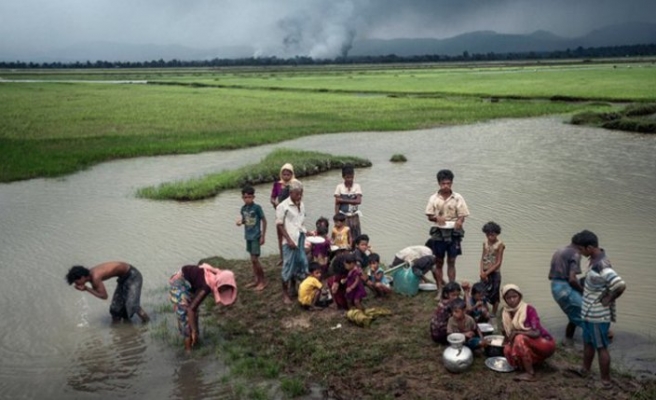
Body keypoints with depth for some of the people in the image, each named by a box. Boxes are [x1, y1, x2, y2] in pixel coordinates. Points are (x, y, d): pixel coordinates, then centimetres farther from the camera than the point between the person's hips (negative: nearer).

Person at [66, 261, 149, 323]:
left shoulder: (95, 277, -29)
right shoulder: (90, 273, -2)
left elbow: (104, 296, -22)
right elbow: (96, 291, 10)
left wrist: (86, 288, -17)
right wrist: (85, 288, -7)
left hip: (132, 275, -9)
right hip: (124, 277, 9)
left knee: (131, 304, -18)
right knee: (116, 307, 8)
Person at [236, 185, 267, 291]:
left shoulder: (257, 207, -14)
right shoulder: (243, 208, 4)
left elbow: (264, 221, -9)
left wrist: (263, 236, -10)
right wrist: (240, 222, -7)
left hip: (256, 236, -6)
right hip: (248, 236, 6)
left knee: (255, 260, -7)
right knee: (252, 259, 13)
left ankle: (263, 281, 6)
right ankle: (256, 280, 24)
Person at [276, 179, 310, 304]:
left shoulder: (301, 205, 8)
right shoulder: (283, 206, -11)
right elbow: (279, 225, -10)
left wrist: (305, 232, 4)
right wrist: (289, 239, -14)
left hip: (301, 239, 7)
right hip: (290, 240, -6)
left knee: (301, 263, 11)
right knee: (288, 266, -1)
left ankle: (294, 287, 30)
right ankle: (285, 294, 11)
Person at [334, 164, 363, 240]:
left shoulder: (357, 186, -1)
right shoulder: (339, 187, -3)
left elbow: (358, 201, -13)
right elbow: (337, 204, -4)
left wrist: (343, 200, -14)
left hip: (354, 216, 1)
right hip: (343, 216, -1)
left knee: (355, 237, 2)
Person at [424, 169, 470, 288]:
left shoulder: (458, 198, -3)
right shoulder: (434, 198, 0)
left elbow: (462, 215, -2)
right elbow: (429, 216, 2)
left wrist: (459, 221, -25)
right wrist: (436, 218, -20)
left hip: (453, 233, -1)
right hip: (438, 233, 1)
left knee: (451, 262, 6)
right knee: (439, 262, 7)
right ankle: (440, 288, 14)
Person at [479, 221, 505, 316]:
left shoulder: (500, 245, -12)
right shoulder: (485, 243, 2)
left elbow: (498, 263, -13)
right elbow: (482, 258, 3)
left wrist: (487, 273, -14)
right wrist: (482, 272, -10)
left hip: (494, 273, -4)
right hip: (485, 273, 4)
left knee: (494, 295, 6)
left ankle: (494, 314, 19)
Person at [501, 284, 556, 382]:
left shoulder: (529, 309, -18)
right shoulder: (506, 313, -1)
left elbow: (536, 333, -27)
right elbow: (508, 336, 3)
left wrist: (516, 332, -27)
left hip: (545, 344, -5)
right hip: (530, 347, 5)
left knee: (520, 339, -31)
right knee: (508, 349, -23)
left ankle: (530, 373, -22)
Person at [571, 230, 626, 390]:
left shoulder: (602, 266, -28)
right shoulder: (595, 259, 2)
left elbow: (621, 285, -37)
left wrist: (608, 299, -22)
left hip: (598, 315, -9)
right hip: (590, 313, 9)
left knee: (601, 347, 5)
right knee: (587, 342, 23)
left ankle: (606, 381, 18)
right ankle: (585, 370, 41)